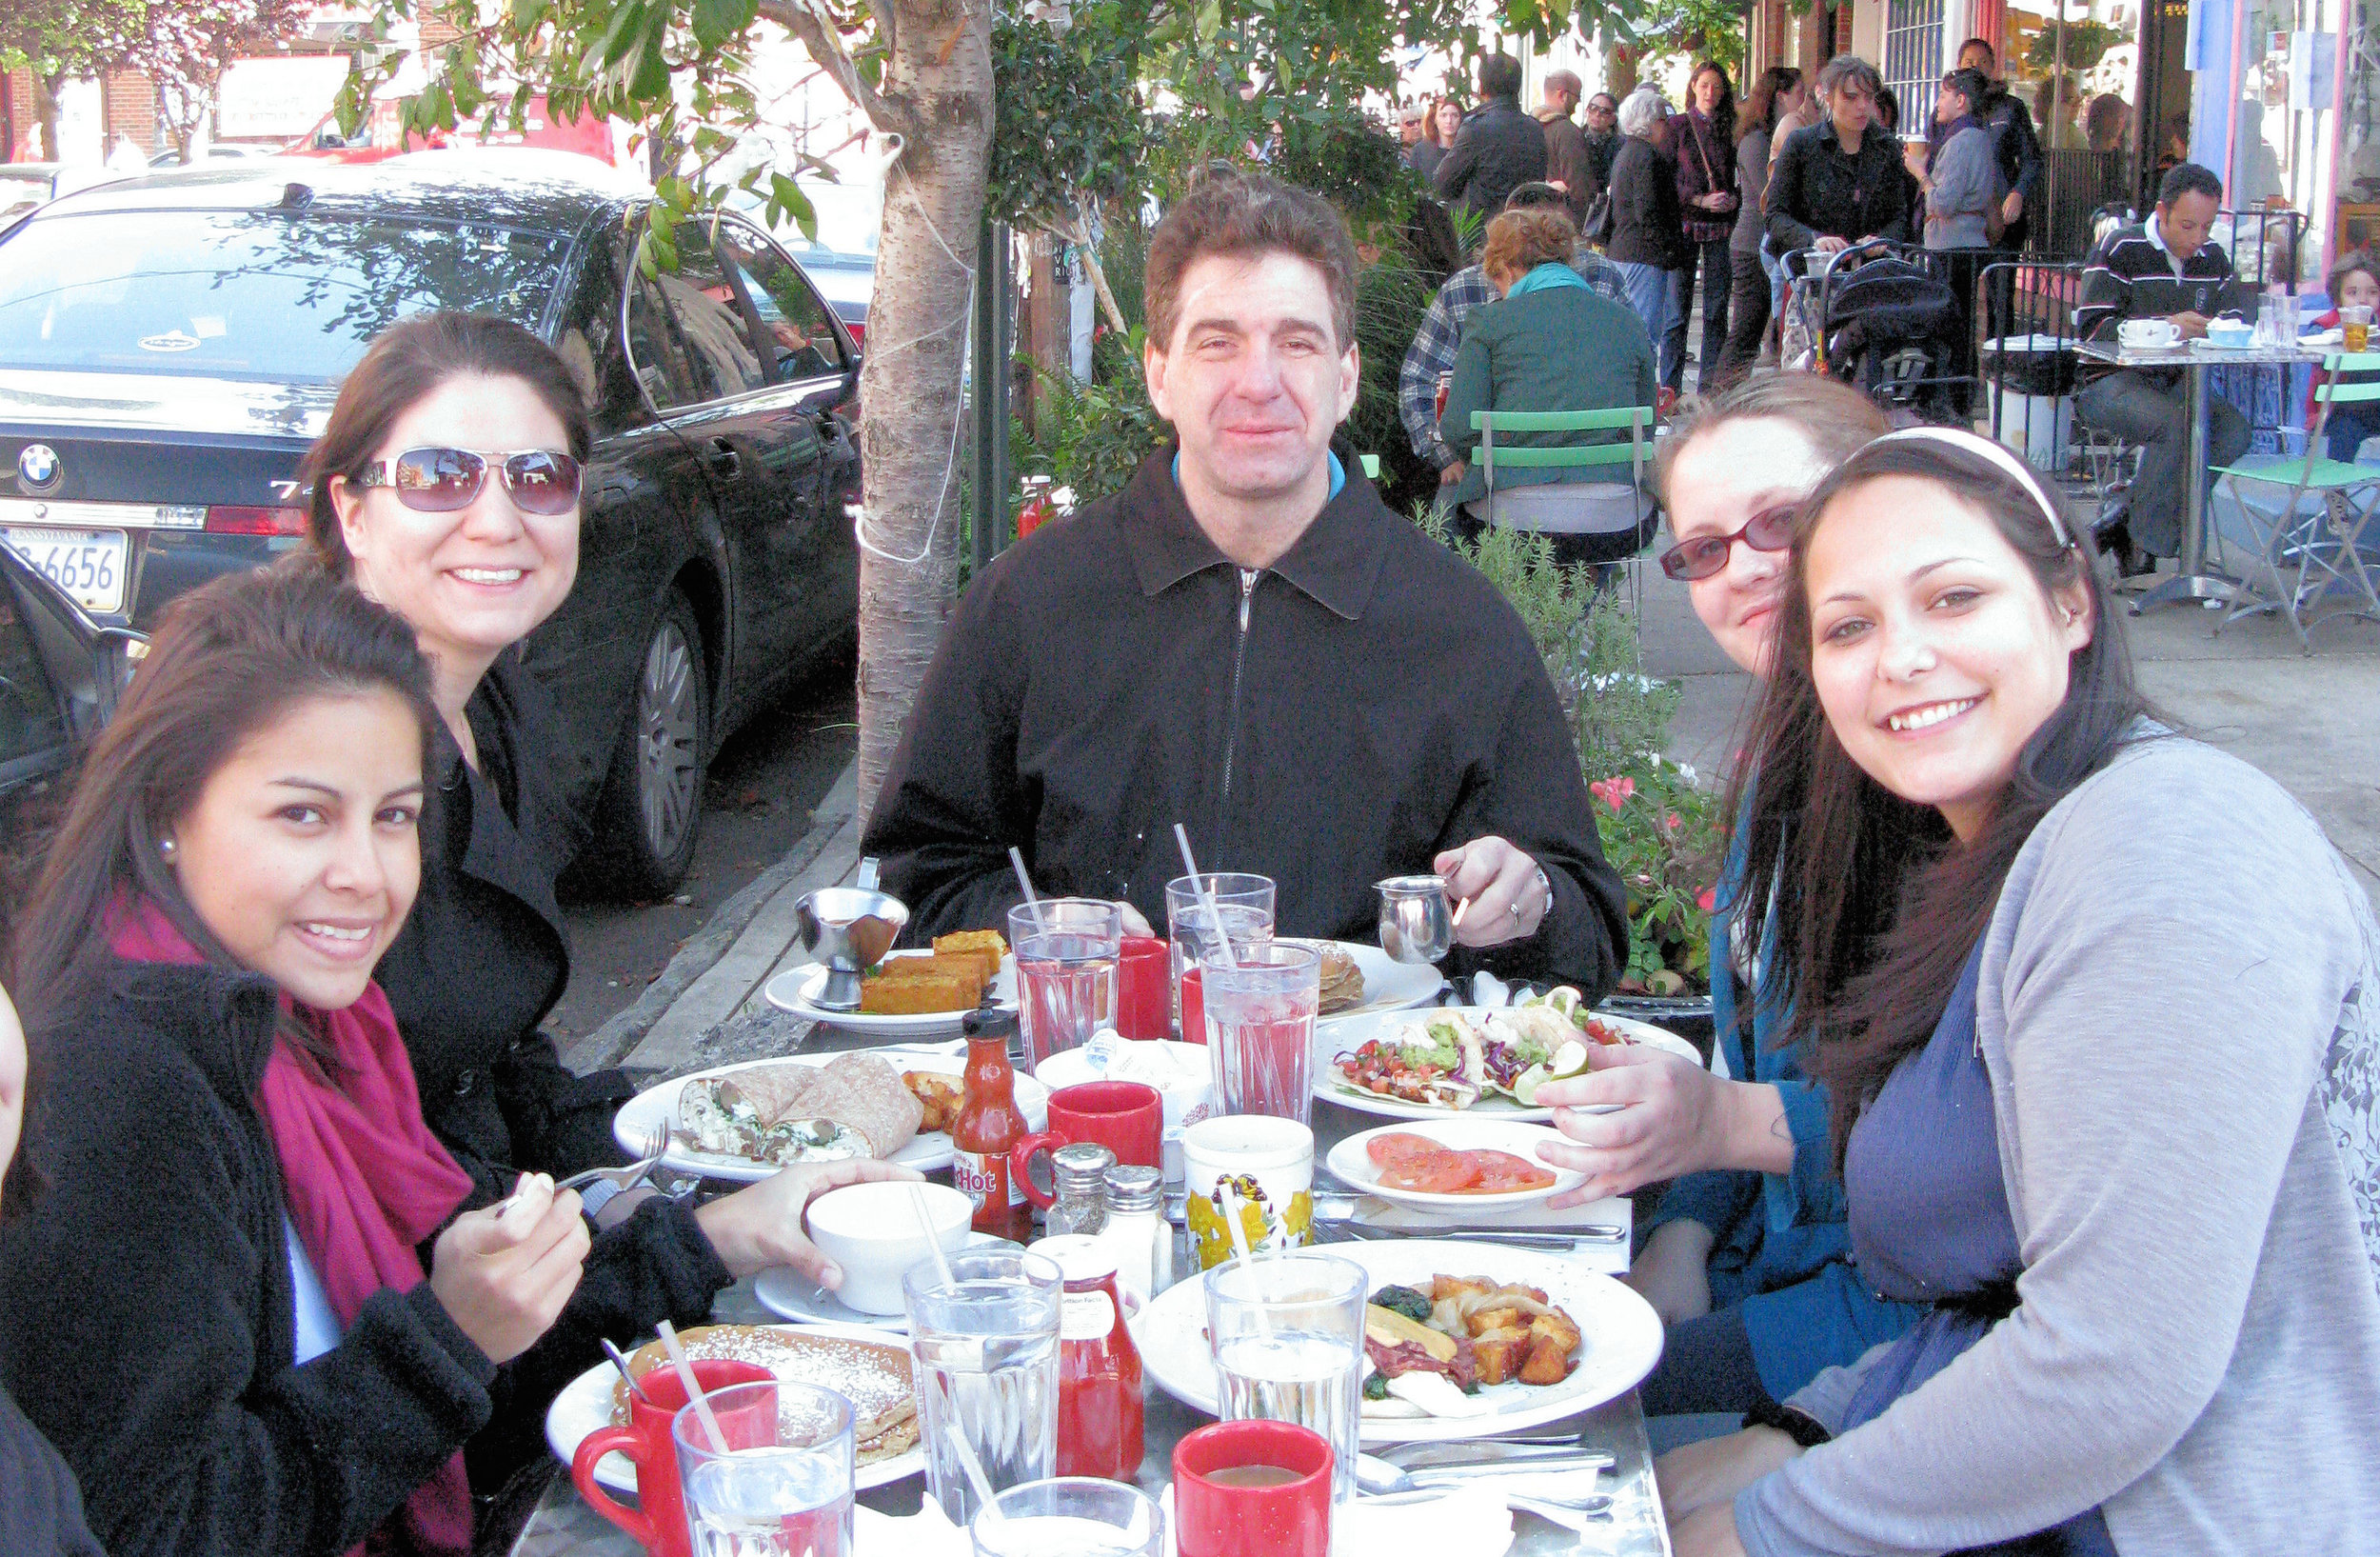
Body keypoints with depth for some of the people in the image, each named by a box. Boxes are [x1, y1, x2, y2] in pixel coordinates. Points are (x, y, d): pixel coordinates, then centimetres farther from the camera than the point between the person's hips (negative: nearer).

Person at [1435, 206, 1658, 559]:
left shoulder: (1488, 321, 4)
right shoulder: (1628, 322, 12)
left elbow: (1459, 428, -3)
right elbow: (1646, 429, 14)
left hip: (1515, 518, -2)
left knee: (1448, 495, 27)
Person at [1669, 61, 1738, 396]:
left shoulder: (1730, 129, 11)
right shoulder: (1678, 126, 4)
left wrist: (1733, 199, -6)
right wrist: (1701, 200, -13)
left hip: (1721, 227, 3)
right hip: (1686, 224, -3)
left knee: (1717, 309, 3)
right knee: (1678, 309, -4)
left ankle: (1710, 385, 8)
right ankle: (1670, 387, -1)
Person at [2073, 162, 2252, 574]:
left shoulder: (2213, 257, 12)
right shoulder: (2121, 249, -7)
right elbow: (2091, 326, -17)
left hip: (2174, 382, 6)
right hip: (2110, 382, -6)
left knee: (2234, 429, -22)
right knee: (2179, 423, -34)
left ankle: (2129, 508, -14)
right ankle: (2144, 536, -18)